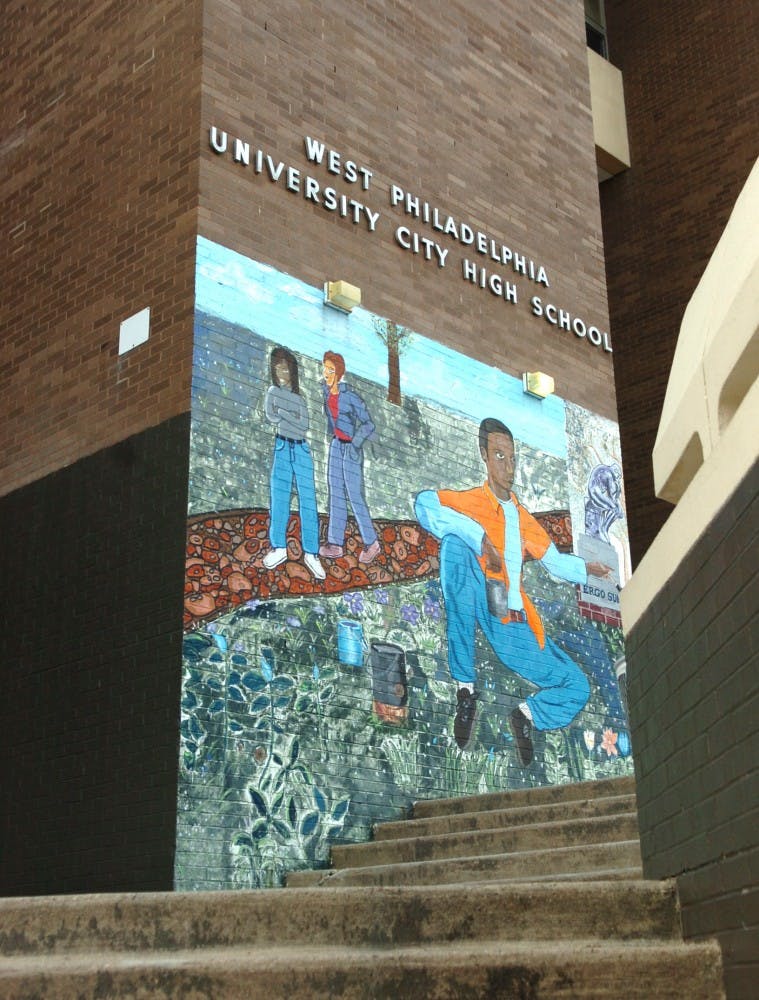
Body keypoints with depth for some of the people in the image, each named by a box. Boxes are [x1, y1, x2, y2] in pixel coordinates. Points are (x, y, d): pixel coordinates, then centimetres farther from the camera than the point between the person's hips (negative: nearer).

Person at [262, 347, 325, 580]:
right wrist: (292, 421, -6)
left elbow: (304, 426, -1)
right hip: (282, 447, -1)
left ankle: (311, 552, -9)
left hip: (301, 449, 1)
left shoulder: (300, 398, 13)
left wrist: (282, 414, -5)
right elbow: (270, 416, -3)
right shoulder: (273, 392, 12)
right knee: (279, 495, -6)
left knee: (308, 499, -6)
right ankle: (279, 547, -1)